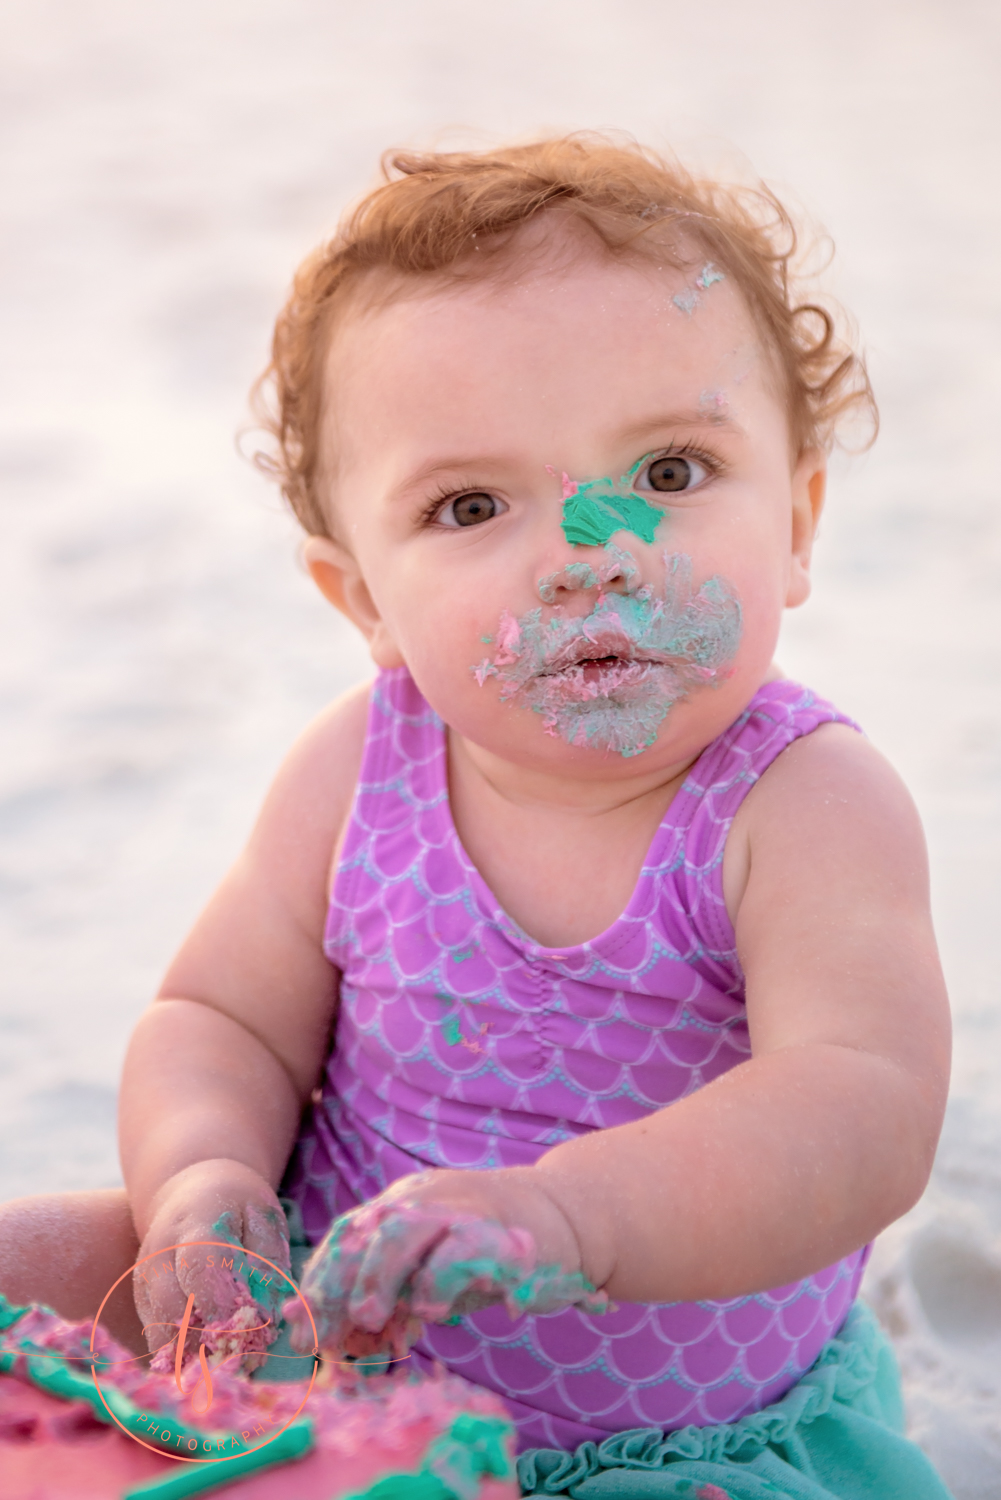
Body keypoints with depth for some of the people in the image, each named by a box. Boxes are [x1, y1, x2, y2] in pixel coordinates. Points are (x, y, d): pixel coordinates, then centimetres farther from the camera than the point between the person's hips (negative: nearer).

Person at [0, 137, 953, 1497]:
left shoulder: (808, 809, -22)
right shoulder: (358, 772, -9)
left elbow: (866, 1117, -37)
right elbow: (226, 1018, 2)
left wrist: (566, 1212, -54)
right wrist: (201, 1177, -22)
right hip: (341, 1338, 3)